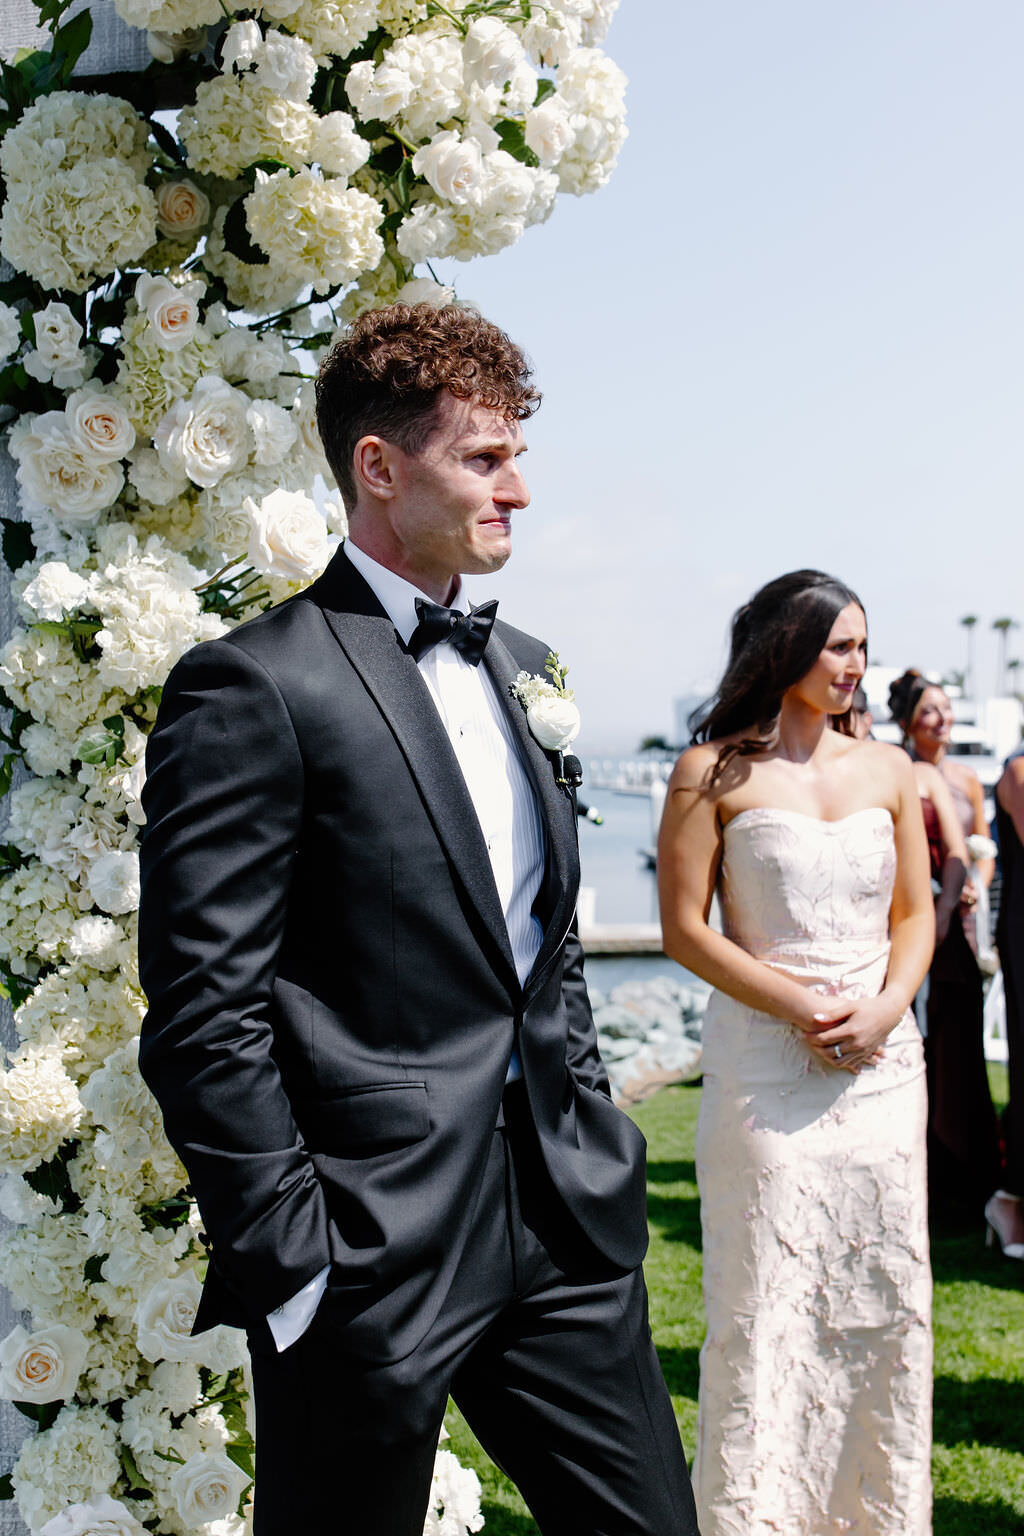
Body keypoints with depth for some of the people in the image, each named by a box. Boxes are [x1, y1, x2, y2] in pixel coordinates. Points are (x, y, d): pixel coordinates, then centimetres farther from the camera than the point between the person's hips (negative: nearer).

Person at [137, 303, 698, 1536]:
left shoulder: (524, 670, 13)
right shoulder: (255, 687, -11)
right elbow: (203, 1017, -14)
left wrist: (595, 1146, 14)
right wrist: (294, 1271, -15)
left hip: (567, 1228, 7)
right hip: (377, 1251, -6)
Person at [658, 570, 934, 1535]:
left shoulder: (886, 768, 9)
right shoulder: (713, 773, -4)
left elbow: (915, 913, 12)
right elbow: (684, 928, -5)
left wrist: (883, 1007, -6)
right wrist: (802, 1008, -12)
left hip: (881, 1062, 4)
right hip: (764, 1066, -4)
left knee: (884, 1296, 8)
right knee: (765, 1302, 0)